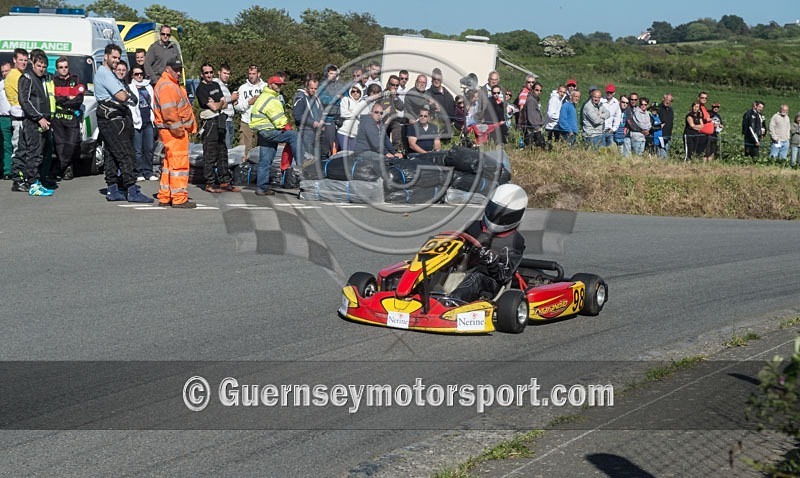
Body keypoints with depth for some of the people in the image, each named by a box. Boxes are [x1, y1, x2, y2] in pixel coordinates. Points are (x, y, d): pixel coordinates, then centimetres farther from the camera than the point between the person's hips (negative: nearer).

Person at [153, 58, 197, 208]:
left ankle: (165, 197, 21)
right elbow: (169, 111, -23)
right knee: (180, 163, -10)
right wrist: (178, 129, -23)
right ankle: (179, 199, -9)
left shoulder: (173, 85, 22)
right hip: (174, 132, -11)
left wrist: (190, 126, 23)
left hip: (178, 131, 11)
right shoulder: (166, 86, -14)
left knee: (170, 164, 15)